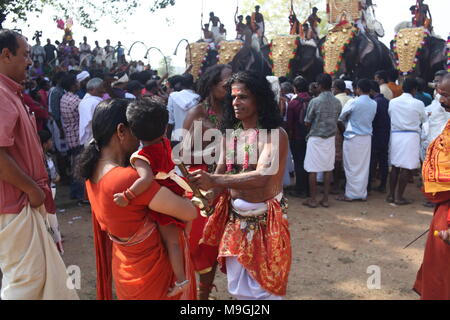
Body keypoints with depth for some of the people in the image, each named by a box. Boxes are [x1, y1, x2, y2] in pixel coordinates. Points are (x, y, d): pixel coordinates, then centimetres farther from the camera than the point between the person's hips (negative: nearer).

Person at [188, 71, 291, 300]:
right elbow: (220, 175, -1)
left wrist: (214, 181, -39)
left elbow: (262, 176, -30)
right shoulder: (230, 134, 3)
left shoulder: (275, 134, -16)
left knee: (264, 288, 9)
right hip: (234, 217, 6)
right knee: (238, 287, 19)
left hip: (265, 219, -5)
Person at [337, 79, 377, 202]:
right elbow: (371, 119, 11)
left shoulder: (355, 102, -13)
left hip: (353, 137, -5)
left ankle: (350, 194, 7)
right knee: (364, 167, 10)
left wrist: (347, 122, 18)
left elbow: (341, 117, -3)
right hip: (367, 137, 5)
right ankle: (362, 194, 17)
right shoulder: (374, 104, 2)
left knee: (352, 167, 2)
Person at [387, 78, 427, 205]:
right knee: (406, 168, 2)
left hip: (395, 135, 4)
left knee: (395, 166, 13)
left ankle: (391, 195, 19)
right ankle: (399, 197, 6)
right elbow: (423, 120, 7)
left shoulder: (392, 102, 1)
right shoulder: (418, 104, -8)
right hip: (410, 136, -4)